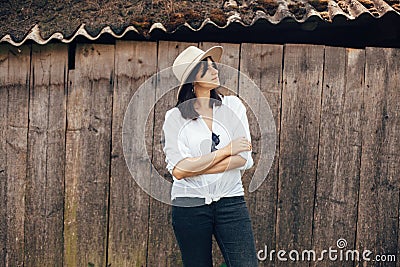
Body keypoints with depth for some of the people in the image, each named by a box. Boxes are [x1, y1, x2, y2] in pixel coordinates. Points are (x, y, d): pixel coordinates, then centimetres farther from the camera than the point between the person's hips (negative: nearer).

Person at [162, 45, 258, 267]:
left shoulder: (232, 105, 4)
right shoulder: (175, 117, -1)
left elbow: (244, 159, -5)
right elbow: (178, 170, -13)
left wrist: (195, 168, -12)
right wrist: (227, 150, -12)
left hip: (231, 201, 1)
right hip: (190, 206, -1)